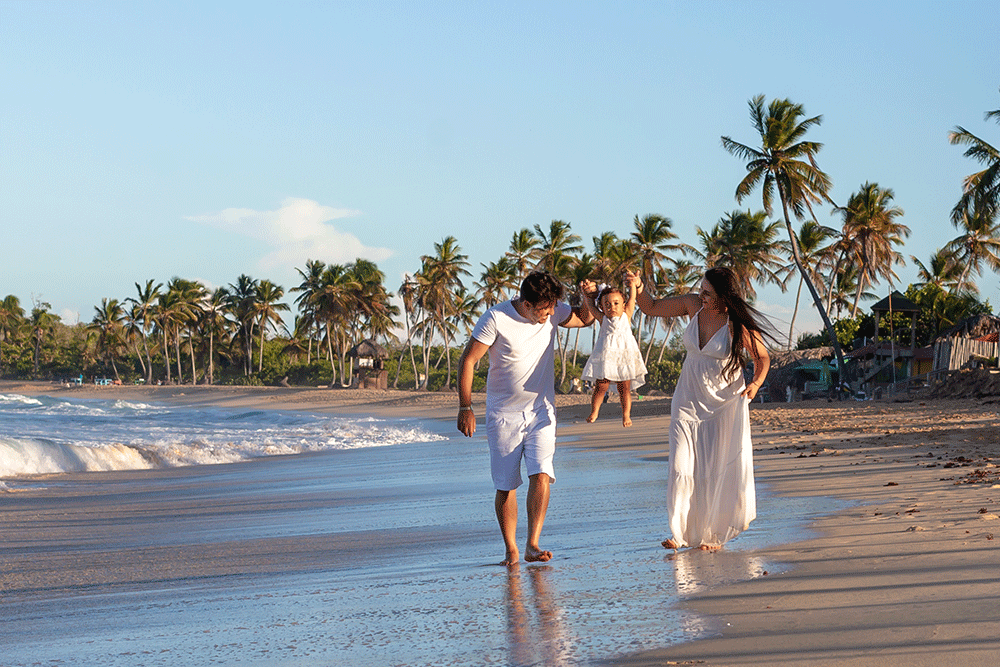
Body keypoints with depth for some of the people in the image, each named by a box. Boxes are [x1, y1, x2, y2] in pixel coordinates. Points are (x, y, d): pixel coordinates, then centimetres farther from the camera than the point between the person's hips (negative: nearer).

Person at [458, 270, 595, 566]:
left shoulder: (552, 313, -3)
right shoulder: (495, 319, -16)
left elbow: (585, 319, 16)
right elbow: (467, 360, -11)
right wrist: (465, 407, -15)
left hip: (540, 411, 2)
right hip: (503, 416, -2)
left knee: (541, 475, -16)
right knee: (505, 486, 0)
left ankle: (533, 544, -15)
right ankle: (511, 550, 12)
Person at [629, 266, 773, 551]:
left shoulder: (739, 324, -17)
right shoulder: (693, 305, -5)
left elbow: (762, 358, -4)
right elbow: (652, 308, 8)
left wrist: (755, 384, -21)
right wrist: (638, 288, -10)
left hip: (724, 402, -3)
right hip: (688, 400, 3)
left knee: (720, 469, 0)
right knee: (682, 467, -7)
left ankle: (712, 534, 14)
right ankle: (680, 532, -2)